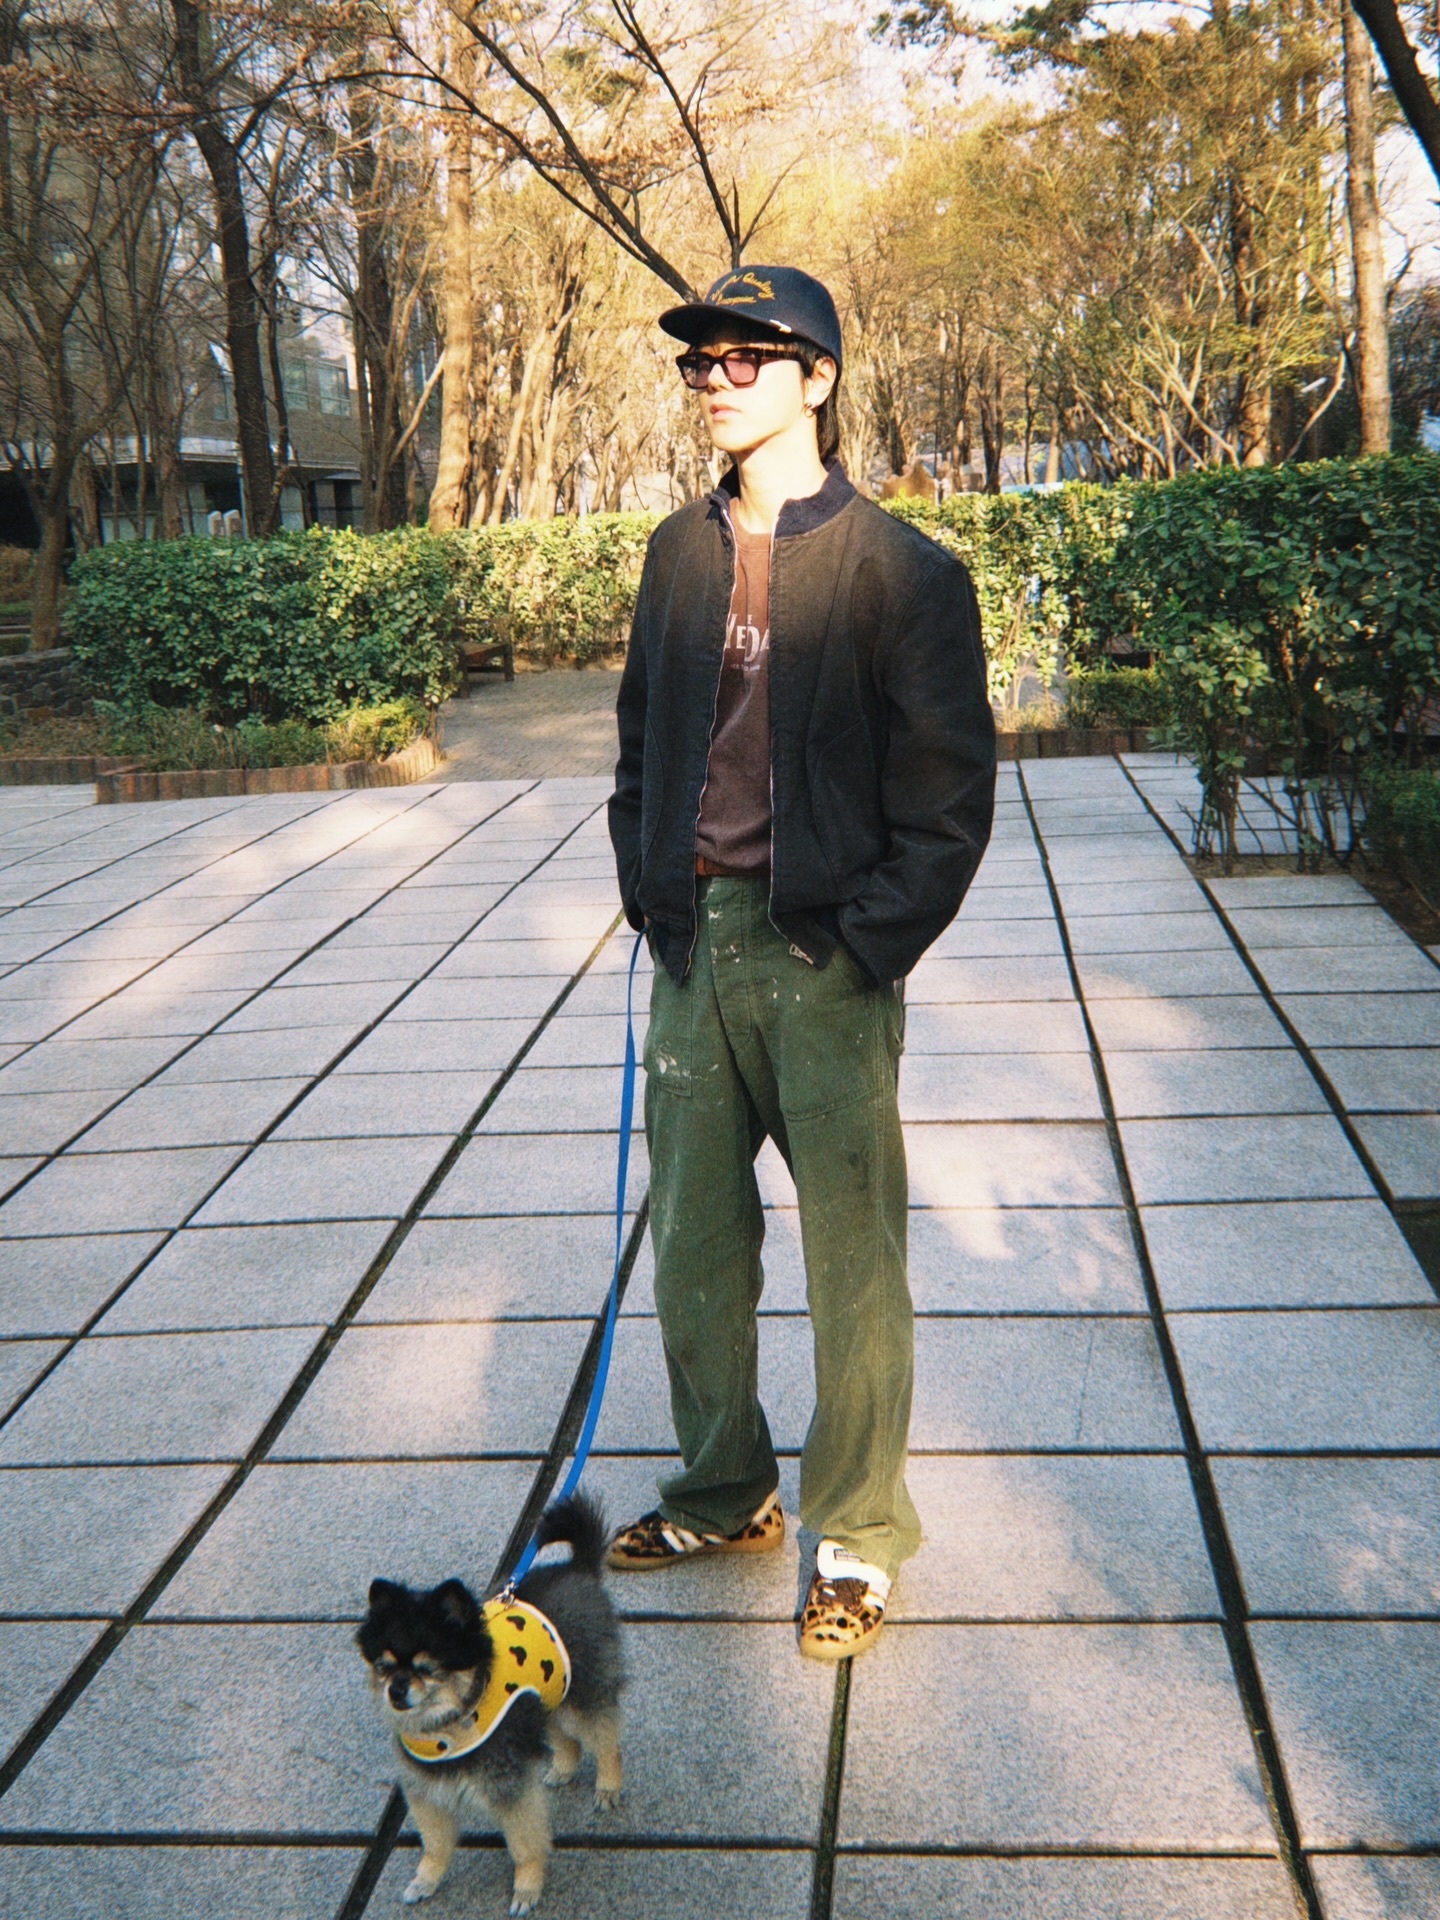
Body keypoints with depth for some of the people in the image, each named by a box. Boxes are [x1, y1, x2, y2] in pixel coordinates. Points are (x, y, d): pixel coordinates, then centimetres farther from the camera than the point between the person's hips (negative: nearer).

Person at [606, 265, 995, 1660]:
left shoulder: (901, 573, -8)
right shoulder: (678, 553, 9)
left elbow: (949, 794, -8)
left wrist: (863, 949, -12)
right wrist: (648, 891, 7)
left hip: (825, 959, -5)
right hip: (691, 947, 6)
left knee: (852, 1261, 5)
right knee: (692, 1241, 15)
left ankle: (857, 1537, 21)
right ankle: (723, 1493, 34)